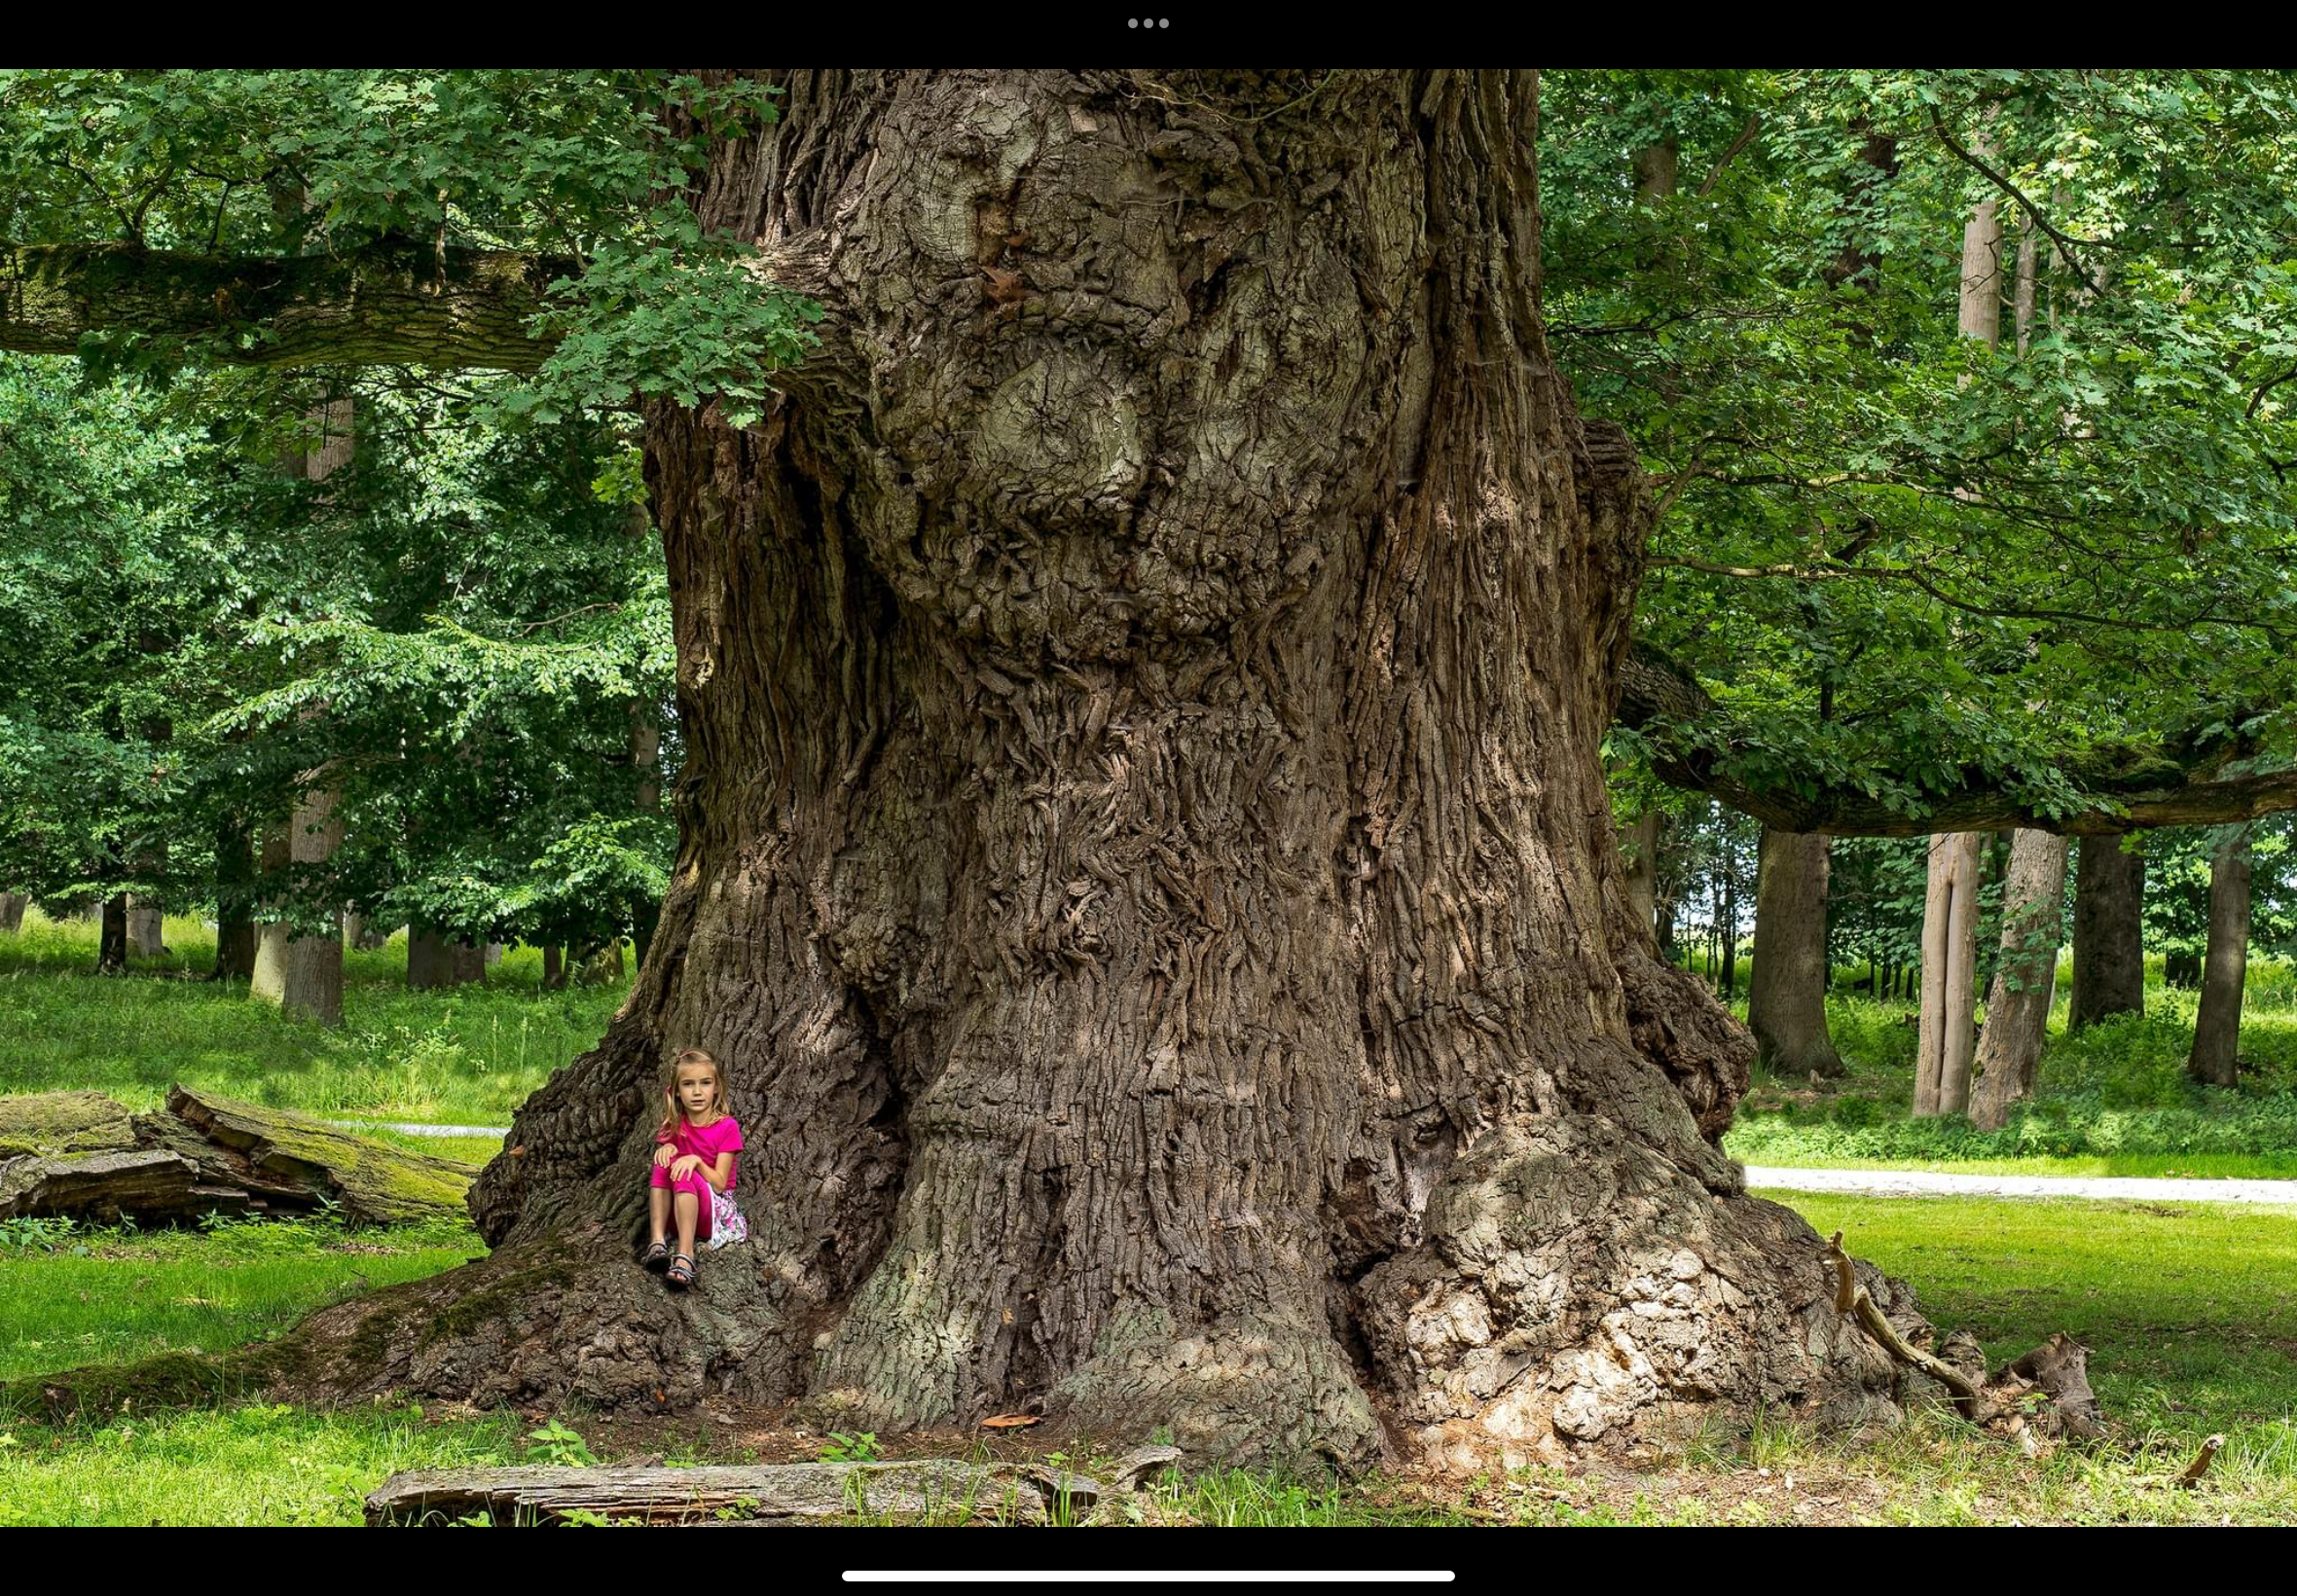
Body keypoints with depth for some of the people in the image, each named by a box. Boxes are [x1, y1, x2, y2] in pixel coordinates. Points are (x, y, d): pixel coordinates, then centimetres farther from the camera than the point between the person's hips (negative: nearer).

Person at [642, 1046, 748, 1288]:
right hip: (675, 1210, 4)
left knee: (685, 1175, -33)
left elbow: (719, 1184, -11)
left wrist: (696, 1161, -28)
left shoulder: (727, 1127, -7)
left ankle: (685, 1257, -47)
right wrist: (667, 1147, -19)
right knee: (665, 1162, -24)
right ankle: (658, 1242, -34)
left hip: (716, 1210, -4)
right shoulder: (674, 1126, 7)